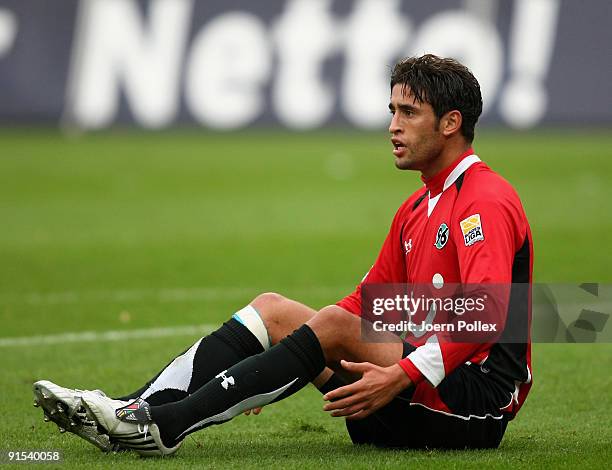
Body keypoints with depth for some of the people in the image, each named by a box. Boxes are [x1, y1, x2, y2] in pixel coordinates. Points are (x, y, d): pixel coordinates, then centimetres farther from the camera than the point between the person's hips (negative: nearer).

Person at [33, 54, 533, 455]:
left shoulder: (486, 201, -12)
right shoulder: (417, 209, 19)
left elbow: (487, 314, -27)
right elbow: (368, 302, 24)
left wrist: (401, 377, -34)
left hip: (474, 399, -9)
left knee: (333, 324, -27)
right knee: (271, 309, 1)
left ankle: (165, 425, -29)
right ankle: (140, 408, -15)